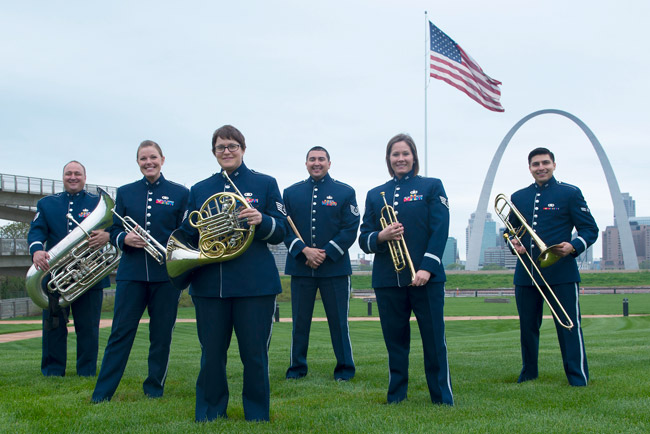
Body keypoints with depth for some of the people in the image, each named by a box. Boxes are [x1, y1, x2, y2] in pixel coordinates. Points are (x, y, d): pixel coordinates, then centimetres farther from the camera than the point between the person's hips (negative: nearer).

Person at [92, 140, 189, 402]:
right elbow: (114, 231, 11)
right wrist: (125, 239, -12)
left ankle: (154, 388, 21)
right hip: (131, 272, 1)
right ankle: (102, 393, 7)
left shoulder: (180, 193, 5)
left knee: (162, 334, 6)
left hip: (166, 274, -1)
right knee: (121, 332, 1)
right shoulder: (125, 192, 11)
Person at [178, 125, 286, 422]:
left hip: (254, 284, -2)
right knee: (211, 354, 6)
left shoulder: (265, 184, 8)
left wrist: (261, 220, -16)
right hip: (209, 283, 2)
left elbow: (280, 233, 4)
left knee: (254, 354, 1)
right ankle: (209, 414, 21)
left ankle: (257, 416, 16)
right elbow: (188, 236, 20)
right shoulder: (199, 190, 15)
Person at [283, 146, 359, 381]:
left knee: (338, 320, 3)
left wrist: (326, 253, -11)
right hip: (300, 266, 2)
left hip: (335, 267, -1)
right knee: (300, 320, 6)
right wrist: (304, 251, -12)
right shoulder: (291, 192, 9)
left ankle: (344, 368, 14)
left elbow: (350, 229, -2)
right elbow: (285, 227, 3)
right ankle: (297, 367, 18)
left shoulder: (345, 192, 4)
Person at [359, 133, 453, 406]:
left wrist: (427, 268, -13)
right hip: (387, 279, 3)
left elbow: (440, 230, -3)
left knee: (434, 339, 0)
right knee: (395, 339, 7)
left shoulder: (432, 187, 7)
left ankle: (443, 398, 10)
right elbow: (364, 240, 11)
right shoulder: (375, 195, 15)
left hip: (425, 276, -2)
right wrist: (381, 236, -12)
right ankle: (396, 394, 18)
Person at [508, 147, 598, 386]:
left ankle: (579, 379, 2)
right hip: (526, 274, 4)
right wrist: (514, 242, 0)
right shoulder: (518, 197, 14)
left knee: (569, 326, -5)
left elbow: (590, 229, 1)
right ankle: (528, 374, 26)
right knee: (527, 326, 11)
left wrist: (573, 246, -18)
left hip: (561, 273, -4)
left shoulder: (570, 193, 2)